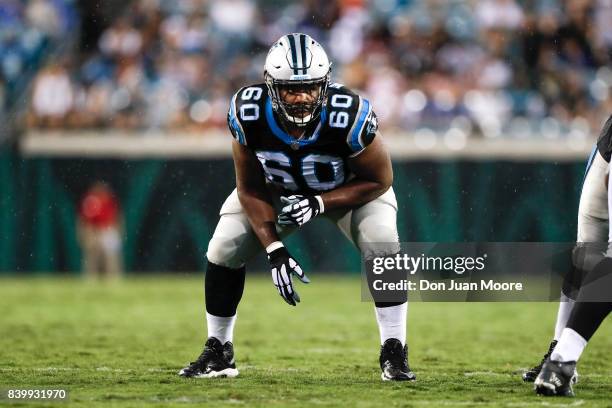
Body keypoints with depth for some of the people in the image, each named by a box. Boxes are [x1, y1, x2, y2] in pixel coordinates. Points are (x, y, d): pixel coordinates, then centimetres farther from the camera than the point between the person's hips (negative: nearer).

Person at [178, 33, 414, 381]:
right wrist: (274, 249, -26)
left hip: (350, 188, -2)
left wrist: (320, 204, -34)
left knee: (382, 245, -26)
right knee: (224, 250, -8)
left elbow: (379, 180, -23)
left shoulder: (349, 117, -40)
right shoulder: (249, 114, -32)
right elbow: (251, 189, -18)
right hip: (279, 188, 2)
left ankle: (395, 353, -12)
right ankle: (218, 352, 12)